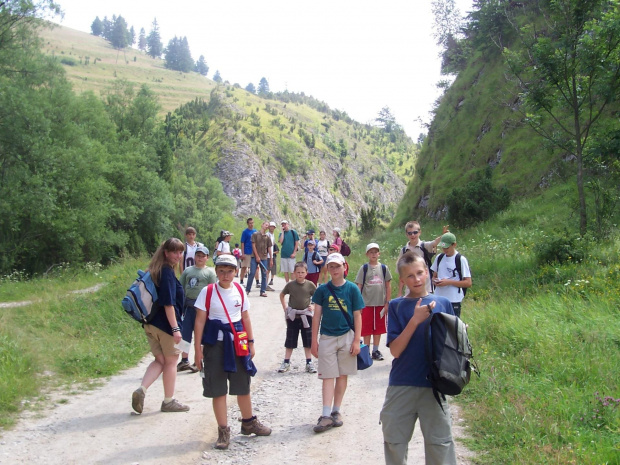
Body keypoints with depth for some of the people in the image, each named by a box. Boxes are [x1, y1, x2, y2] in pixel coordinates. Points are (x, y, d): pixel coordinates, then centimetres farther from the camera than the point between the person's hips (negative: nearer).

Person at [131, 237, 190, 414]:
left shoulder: (155, 270, 10)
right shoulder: (168, 272, -17)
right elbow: (168, 303, -22)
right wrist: (175, 328, -21)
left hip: (151, 324, 8)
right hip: (166, 324, -8)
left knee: (160, 360, 17)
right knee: (171, 361, 8)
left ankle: (141, 390, -2)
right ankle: (168, 401, 19)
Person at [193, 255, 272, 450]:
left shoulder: (239, 291, 3)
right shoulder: (208, 292, -7)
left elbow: (246, 318, 11)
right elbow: (200, 321, -6)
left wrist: (250, 342, 9)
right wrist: (198, 349, -9)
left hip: (238, 343, 3)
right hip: (215, 344, -3)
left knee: (243, 386, 13)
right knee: (218, 390, 2)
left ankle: (248, 423, 32)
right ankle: (223, 431, 13)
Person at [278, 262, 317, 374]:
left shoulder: (310, 285, -6)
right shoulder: (290, 285, -5)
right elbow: (282, 295, 11)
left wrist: (314, 307, -8)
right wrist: (285, 307, 3)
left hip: (306, 315, 0)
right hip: (292, 316, 0)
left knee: (308, 341, 7)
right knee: (290, 341, 7)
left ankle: (309, 362, 16)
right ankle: (286, 362, 16)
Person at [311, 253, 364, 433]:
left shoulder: (352, 289, -1)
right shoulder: (322, 290, 1)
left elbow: (357, 316, 0)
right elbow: (317, 316, 4)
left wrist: (356, 340, -5)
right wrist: (314, 341, 1)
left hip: (346, 336, 0)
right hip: (327, 337, 0)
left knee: (342, 375, 8)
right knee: (328, 377, -1)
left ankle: (336, 411, 19)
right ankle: (326, 415, -4)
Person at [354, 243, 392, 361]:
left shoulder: (383, 268, 4)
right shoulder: (364, 268, -1)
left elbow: (388, 286, 7)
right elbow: (359, 286, -1)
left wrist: (387, 303, 2)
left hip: (380, 304, 2)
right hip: (367, 303, -2)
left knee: (378, 329, 9)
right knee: (366, 329, 3)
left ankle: (375, 350, 20)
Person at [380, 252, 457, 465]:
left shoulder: (443, 303, 3)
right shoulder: (396, 306, -1)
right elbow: (395, 350, -9)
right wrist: (415, 320, -18)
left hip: (434, 386, 0)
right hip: (401, 386, 0)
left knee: (440, 443, 5)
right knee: (394, 443, 10)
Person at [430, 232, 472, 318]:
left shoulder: (461, 260, -8)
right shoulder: (439, 258, 8)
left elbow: (468, 283, -9)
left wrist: (449, 282, -18)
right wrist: (434, 280, -5)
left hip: (454, 301, -5)